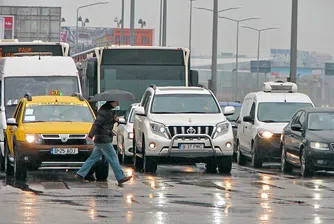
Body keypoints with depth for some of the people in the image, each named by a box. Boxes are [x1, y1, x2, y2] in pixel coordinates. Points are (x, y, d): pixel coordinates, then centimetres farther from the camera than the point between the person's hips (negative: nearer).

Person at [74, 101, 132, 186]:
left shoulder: (108, 110, 15)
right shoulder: (105, 111, -17)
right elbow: (97, 123, -22)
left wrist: (114, 120, 5)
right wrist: (91, 135, -25)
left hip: (99, 140, 10)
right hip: (104, 140, -10)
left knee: (93, 158, 10)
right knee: (113, 158, -3)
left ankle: (80, 174, 10)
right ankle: (121, 178, 1)